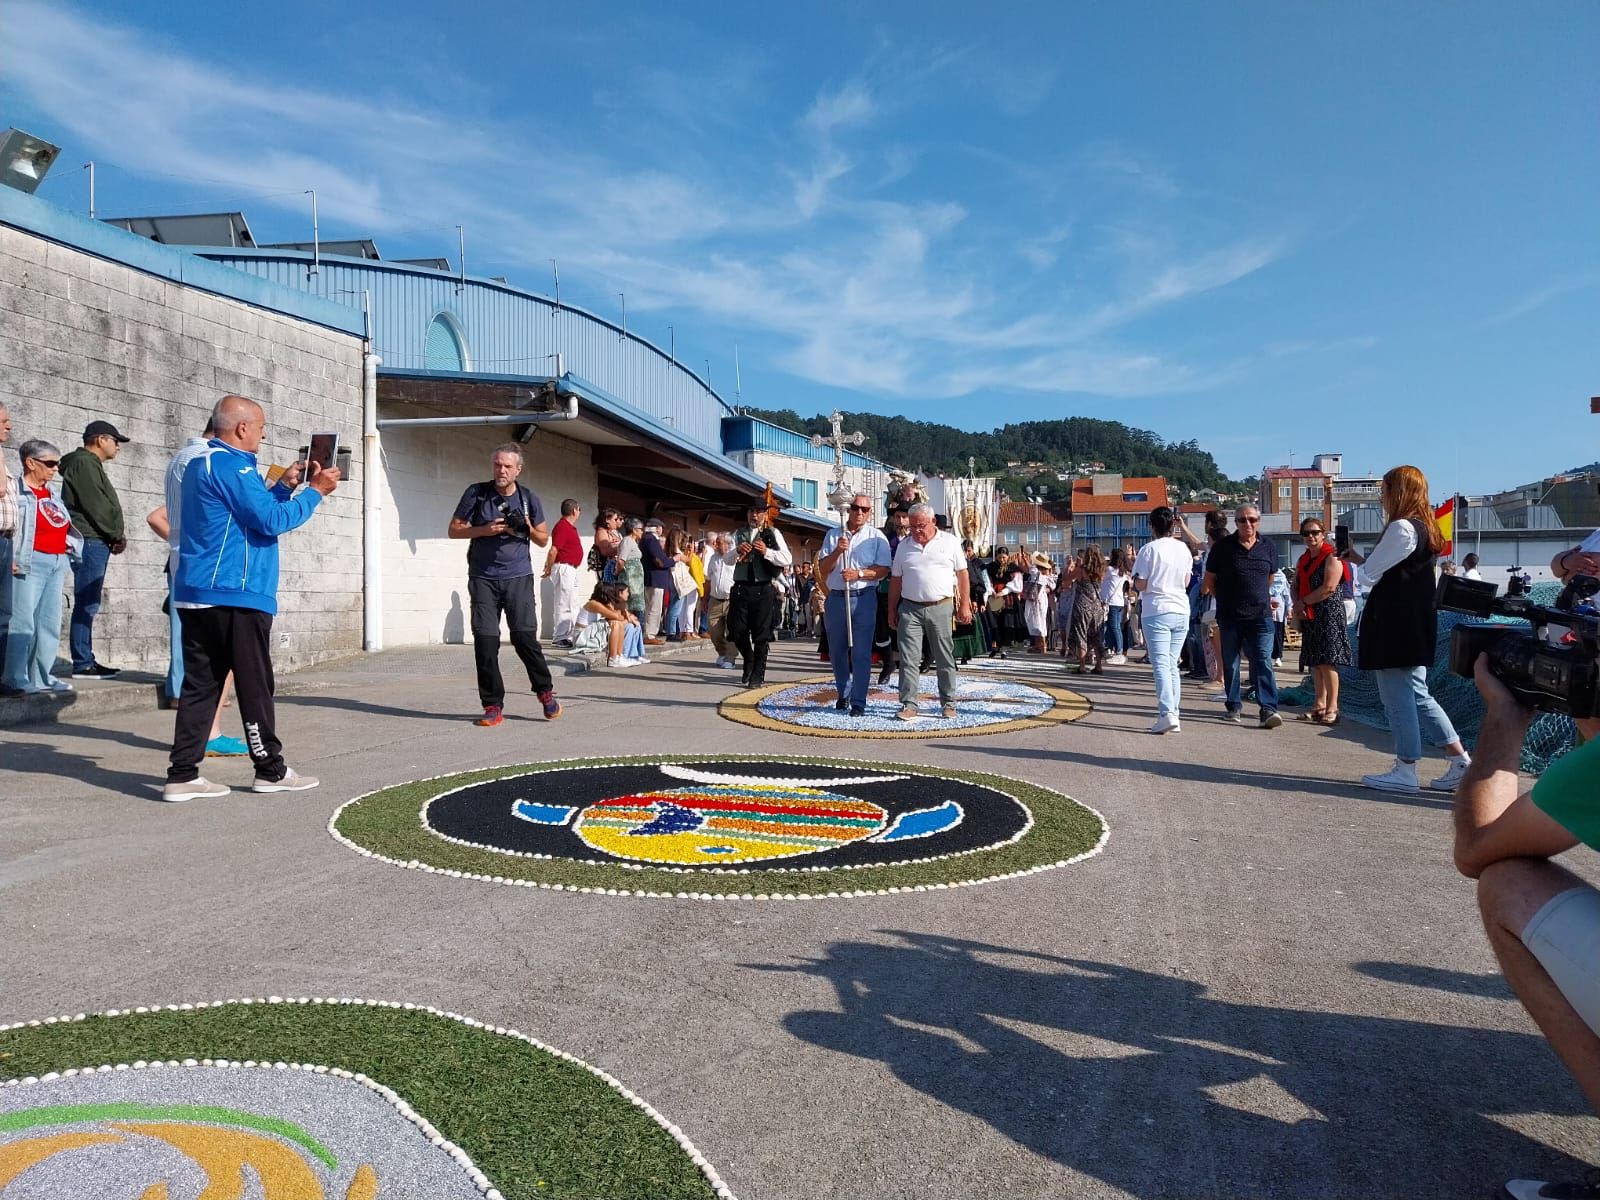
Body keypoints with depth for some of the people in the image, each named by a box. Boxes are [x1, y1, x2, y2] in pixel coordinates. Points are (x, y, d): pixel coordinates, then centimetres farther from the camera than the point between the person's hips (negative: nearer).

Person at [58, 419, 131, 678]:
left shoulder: (91, 465, 24)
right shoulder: (83, 463, -7)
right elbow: (95, 506, -15)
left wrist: (115, 535, 9)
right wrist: (117, 535, -8)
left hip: (95, 542, 10)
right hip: (90, 541, -10)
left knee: (88, 606, 10)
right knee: (86, 605, -9)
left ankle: (85, 660, 14)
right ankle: (82, 664, -8)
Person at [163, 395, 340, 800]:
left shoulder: (200, 463, 20)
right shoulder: (231, 465, -12)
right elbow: (271, 521, -17)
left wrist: (285, 485, 18)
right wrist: (316, 491, -9)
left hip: (195, 595, 9)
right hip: (235, 597, -9)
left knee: (201, 684, 8)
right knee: (255, 685, 0)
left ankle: (183, 775, 7)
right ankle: (270, 770, 10)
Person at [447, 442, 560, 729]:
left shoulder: (529, 499, 7)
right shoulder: (476, 493, 4)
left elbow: (544, 540, 15)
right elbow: (454, 530, 6)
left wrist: (528, 529, -8)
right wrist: (484, 530, -10)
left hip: (518, 578, 0)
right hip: (483, 578, 0)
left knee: (525, 637, -6)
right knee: (485, 641, -4)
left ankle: (545, 691, 16)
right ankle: (492, 706, 5)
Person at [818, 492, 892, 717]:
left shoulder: (877, 537, 3)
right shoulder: (833, 535, 11)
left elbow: (883, 570, -3)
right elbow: (823, 569, 6)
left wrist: (858, 574, -16)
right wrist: (837, 551, -10)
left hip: (863, 598, -3)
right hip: (836, 597, 3)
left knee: (861, 652, -7)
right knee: (837, 651, 11)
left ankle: (858, 702, -3)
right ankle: (843, 695, 28)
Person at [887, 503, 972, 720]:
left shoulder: (950, 542, 4)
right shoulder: (904, 545, 9)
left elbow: (962, 574, 5)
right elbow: (896, 580, 12)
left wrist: (964, 606, -1)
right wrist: (892, 611, 9)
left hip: (940, 607, -1)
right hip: (910, 609, 1)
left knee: (945, 659, 5)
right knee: (908, 659, -3)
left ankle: (948, 705, 14)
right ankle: (909, 705, 2)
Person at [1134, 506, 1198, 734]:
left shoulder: (1149, 549, -8)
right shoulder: (1183, 548, 7)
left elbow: (1140, 585, -9)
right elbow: (1186, 582, 14)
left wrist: (1135, 564, 8)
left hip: (1157, 612, -5)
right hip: (1181, 611, 5)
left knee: (1161, 665, -8)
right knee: (1172, 665, 13)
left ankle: (1167, 714, -20)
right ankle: (1173, 712, 15)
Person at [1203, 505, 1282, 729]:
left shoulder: (1269, 548, 6)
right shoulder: (1223, 547, -2)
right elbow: (1209, 581, 6)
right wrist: (1226, 600, 7)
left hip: (1260, 616, 0)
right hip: (1229, 617, 0)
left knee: (1263, 662, -8)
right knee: (1230, 663, 7)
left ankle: (1268, 709, -11)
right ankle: (1234, 707, 18)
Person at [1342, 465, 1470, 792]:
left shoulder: (1400, 528, -15)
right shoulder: (1425, 529, 15)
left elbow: (1371, 575, -11)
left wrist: (1356, 561, 9)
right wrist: (1360, 559, 20)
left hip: (1394, 626, -10)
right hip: (1415, 625, 10)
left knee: (1397, 697, -2)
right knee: (1418, 694, 15)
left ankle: (1405, 771, 4)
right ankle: (1460, 761, 15)